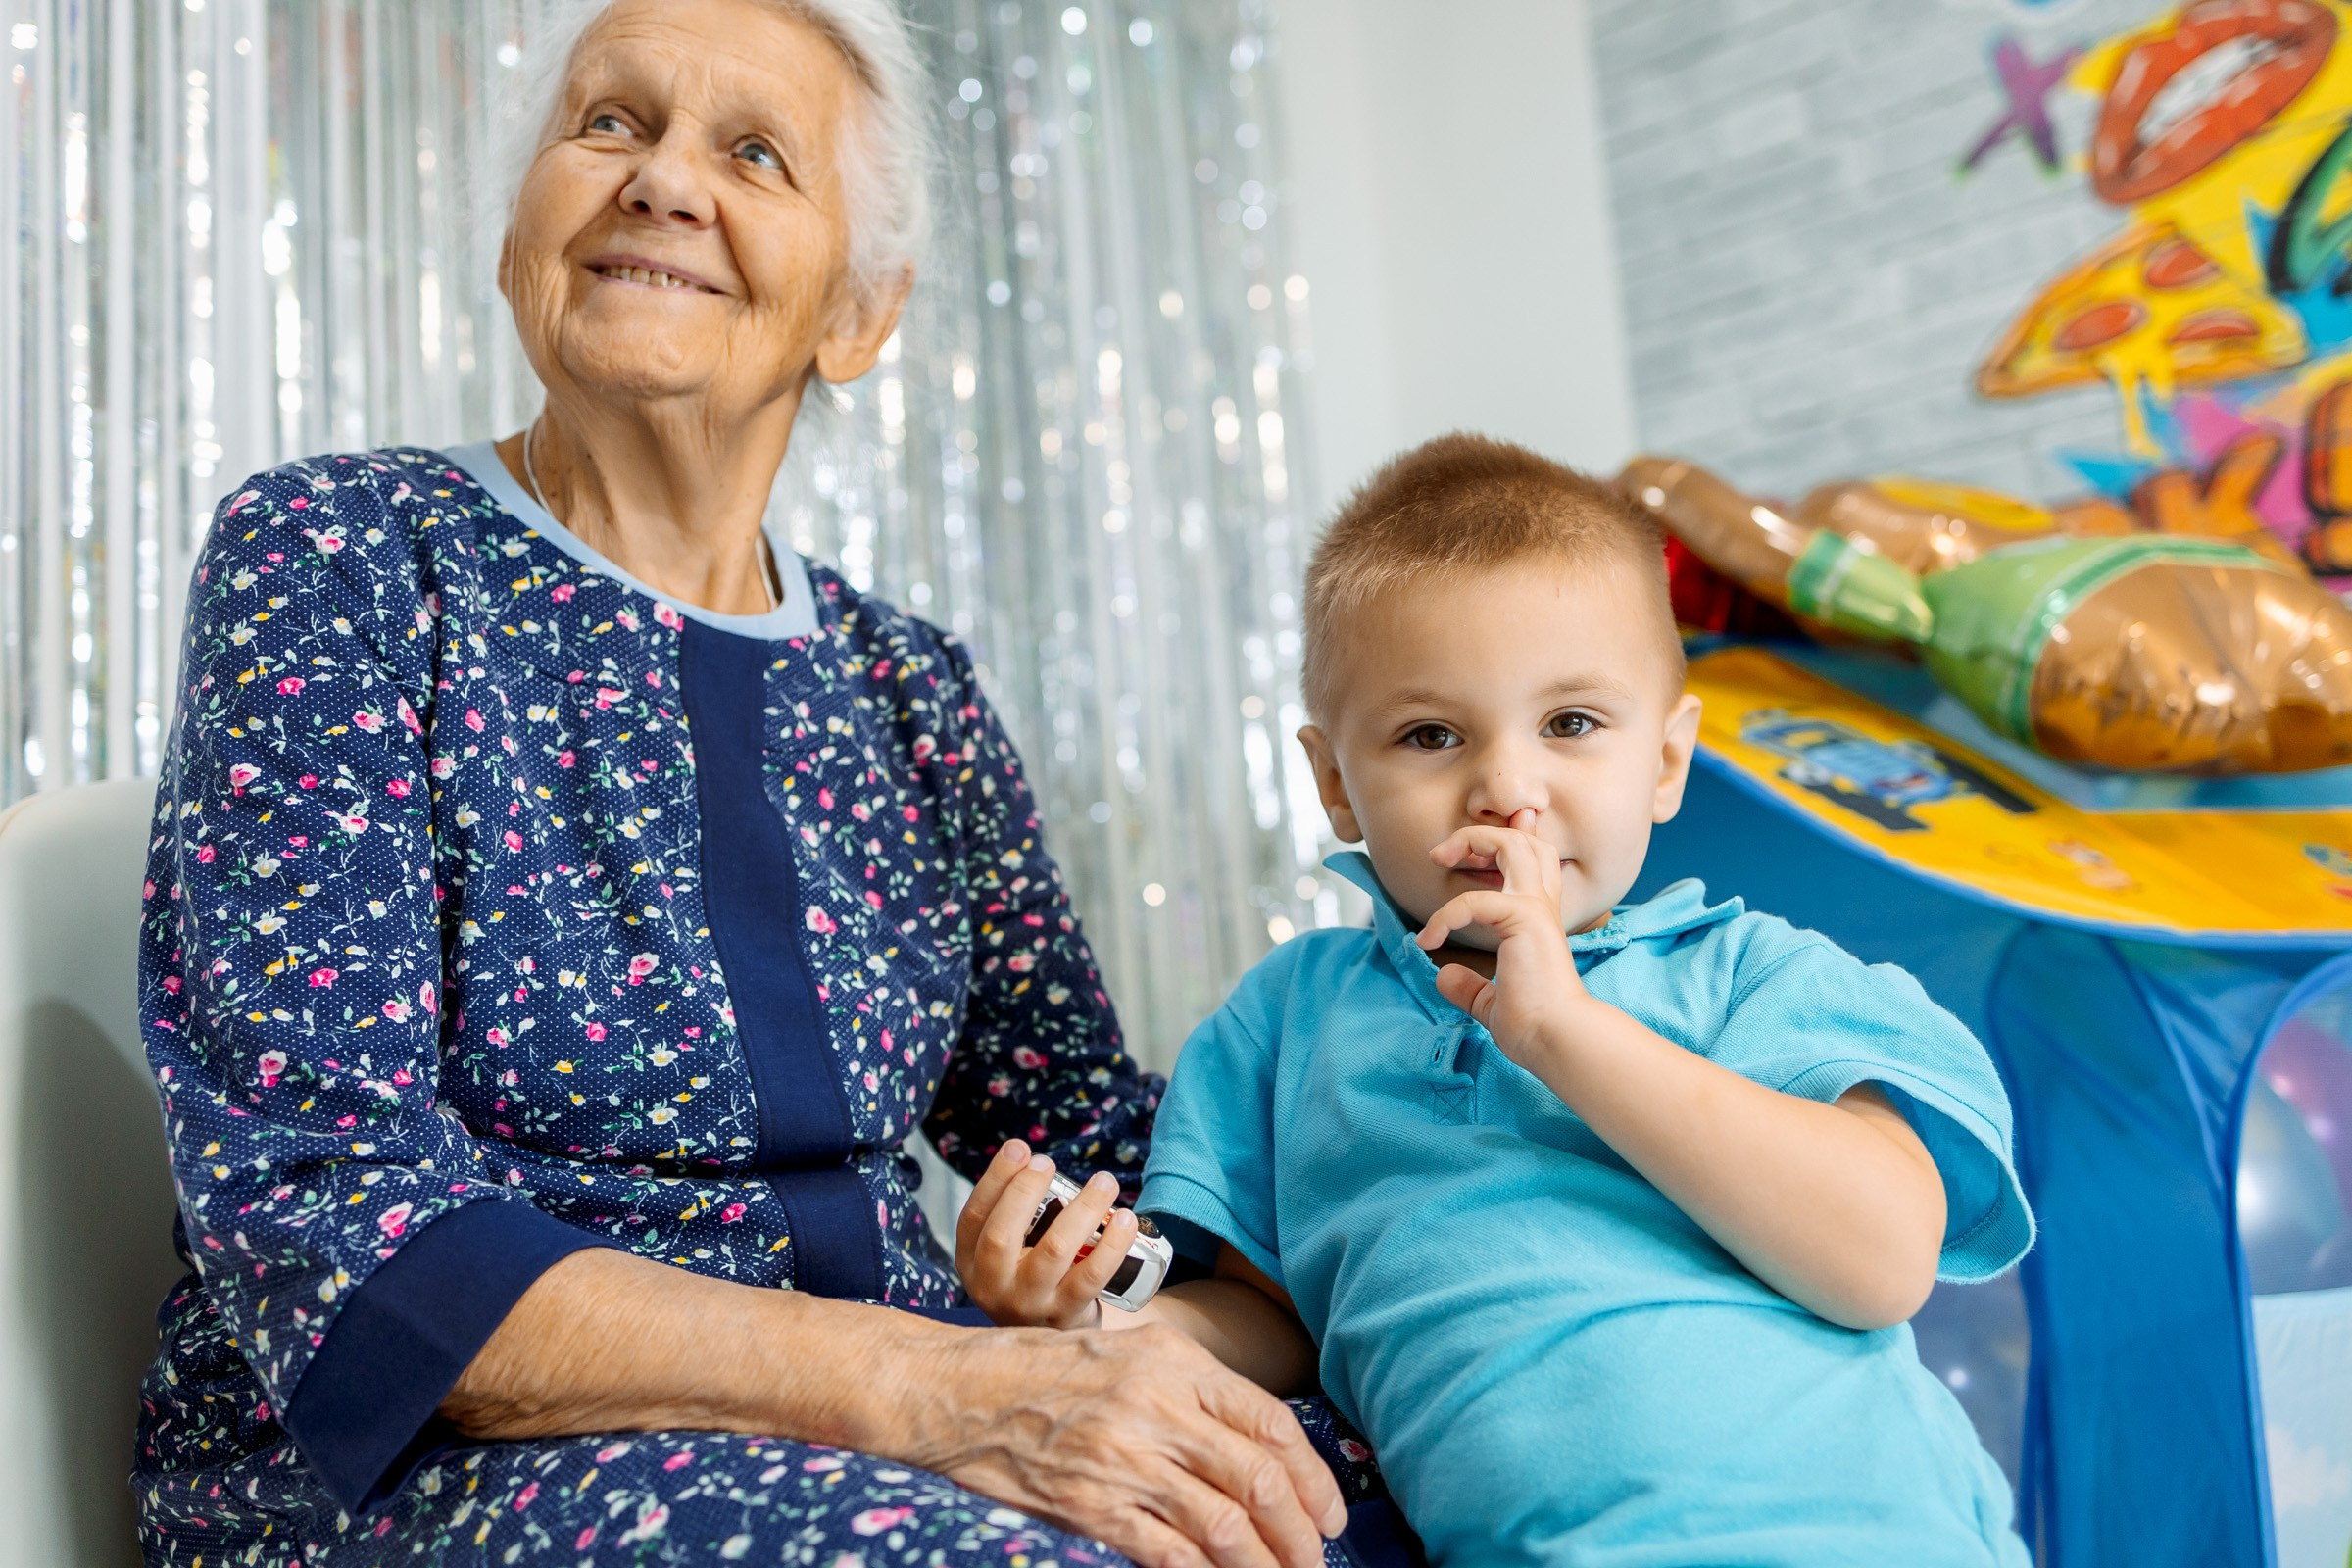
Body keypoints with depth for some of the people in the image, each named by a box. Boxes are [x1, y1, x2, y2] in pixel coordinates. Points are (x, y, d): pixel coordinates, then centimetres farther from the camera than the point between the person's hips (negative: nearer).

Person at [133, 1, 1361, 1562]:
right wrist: (933, 1390, -27)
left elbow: (1106, 1146, 10)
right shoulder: (333, 559, -6)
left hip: (882, 1418, 5)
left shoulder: (911, 692, 8)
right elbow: (329, 1220, -16)